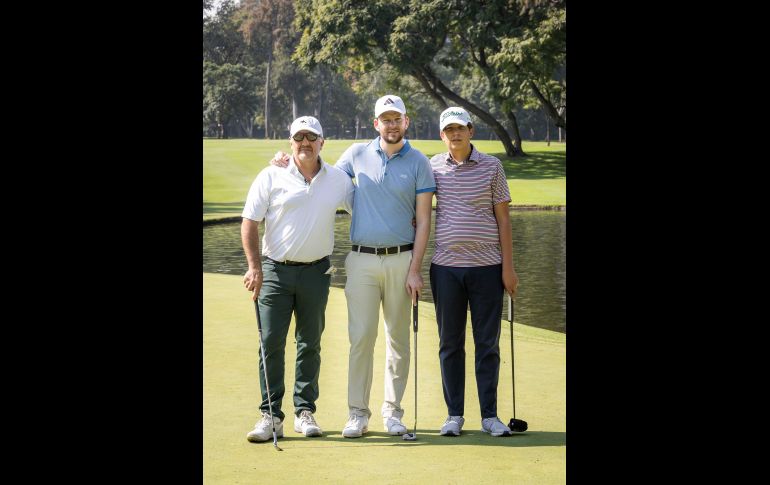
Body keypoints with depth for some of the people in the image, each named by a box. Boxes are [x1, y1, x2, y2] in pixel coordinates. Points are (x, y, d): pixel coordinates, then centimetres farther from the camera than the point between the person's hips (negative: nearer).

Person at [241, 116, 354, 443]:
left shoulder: (338, 179, 6)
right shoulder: (271, 177, -1)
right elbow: (249, 223, -1)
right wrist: (254, 266, -9)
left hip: (316, 270, 2)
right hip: (275, 269, -2)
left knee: (310, 343, 7)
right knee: (271, 342, -5)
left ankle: (304, 411, 15)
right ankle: (270, 414, 0)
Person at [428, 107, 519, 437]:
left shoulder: (491, 166, 3)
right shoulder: (433, 167, 6)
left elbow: (503, 217, 3)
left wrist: (508, 267, -2)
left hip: (487, 266, -1)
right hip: (446, 265, 1)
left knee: (488, 343, 3)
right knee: (450, 343, 6)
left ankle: (490, 415, 9)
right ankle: (454, 415, 13)